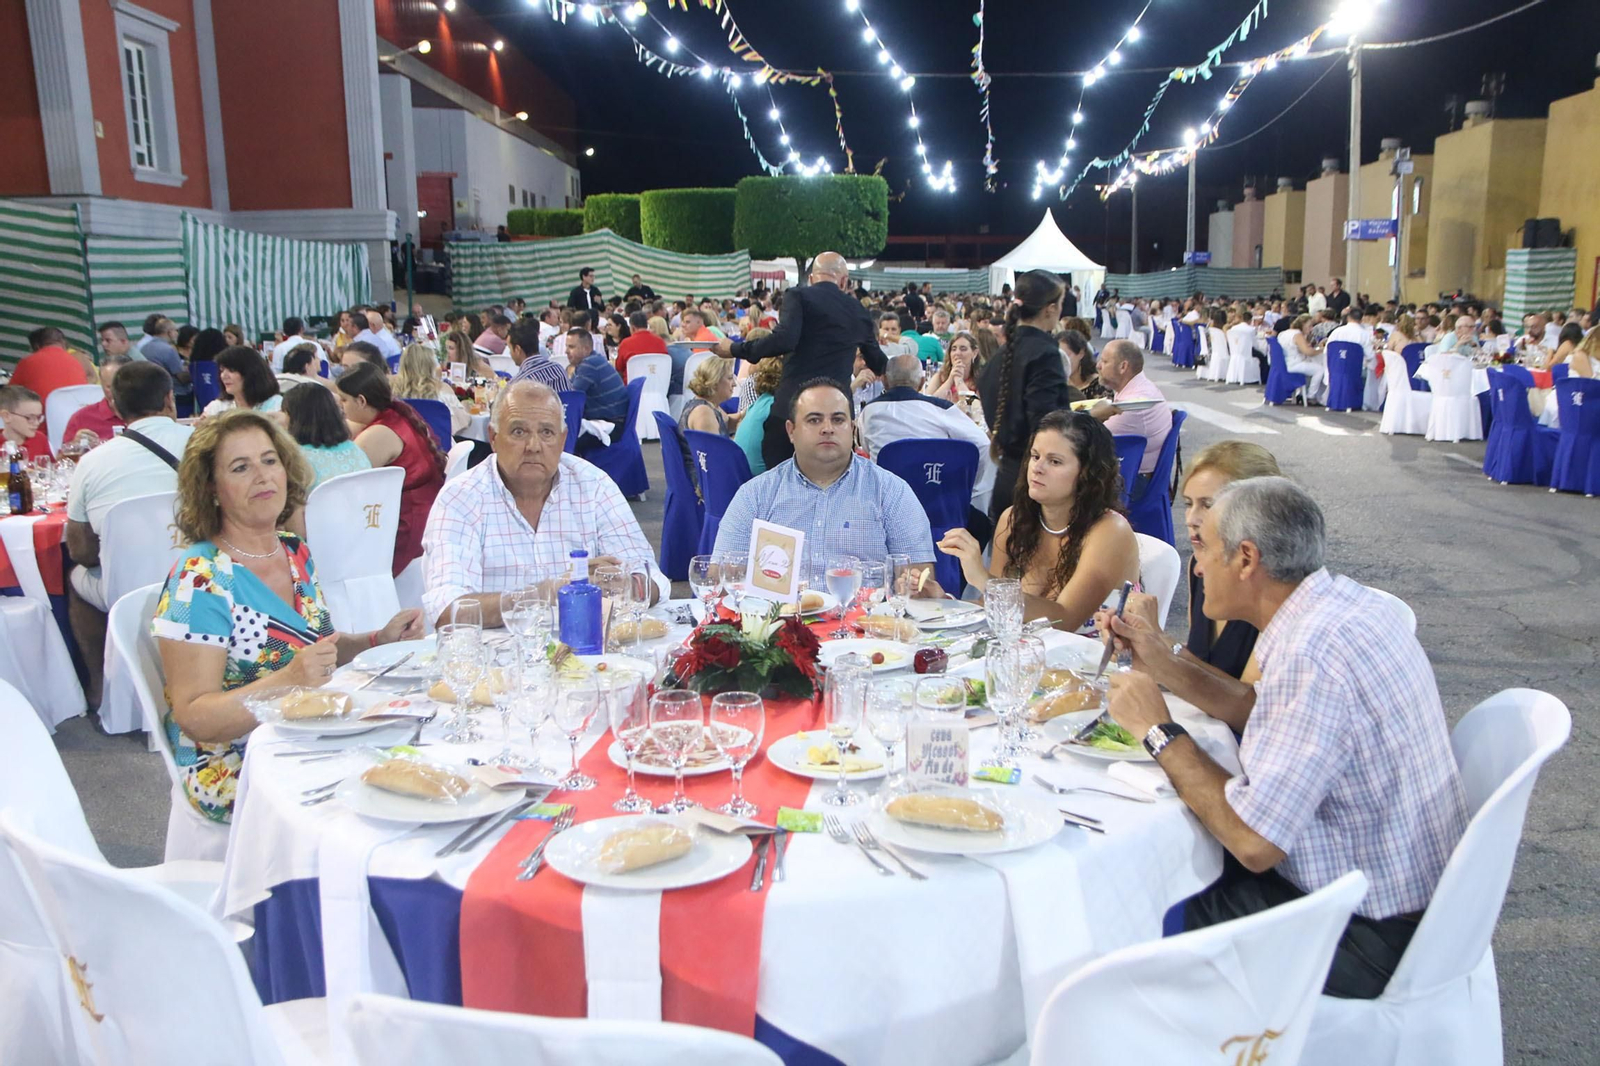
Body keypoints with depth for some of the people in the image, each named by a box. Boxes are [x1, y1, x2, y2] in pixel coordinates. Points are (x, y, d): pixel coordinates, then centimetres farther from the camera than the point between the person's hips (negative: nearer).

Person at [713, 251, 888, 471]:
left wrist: (736, 350, -5)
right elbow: (877, 363, 27)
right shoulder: (858, 310, 14)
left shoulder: (798, 296, 0)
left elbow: (785, 340, -17)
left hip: (793, 403, -3)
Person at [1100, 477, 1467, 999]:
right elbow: (1266, 712, 13)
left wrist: (1158, 732, -19)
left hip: (1372, 935, -9)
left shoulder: (1311, 653, -31)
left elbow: (1254, 842, -30)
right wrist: (1165, 666, 6)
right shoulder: (1345, 600, -1)